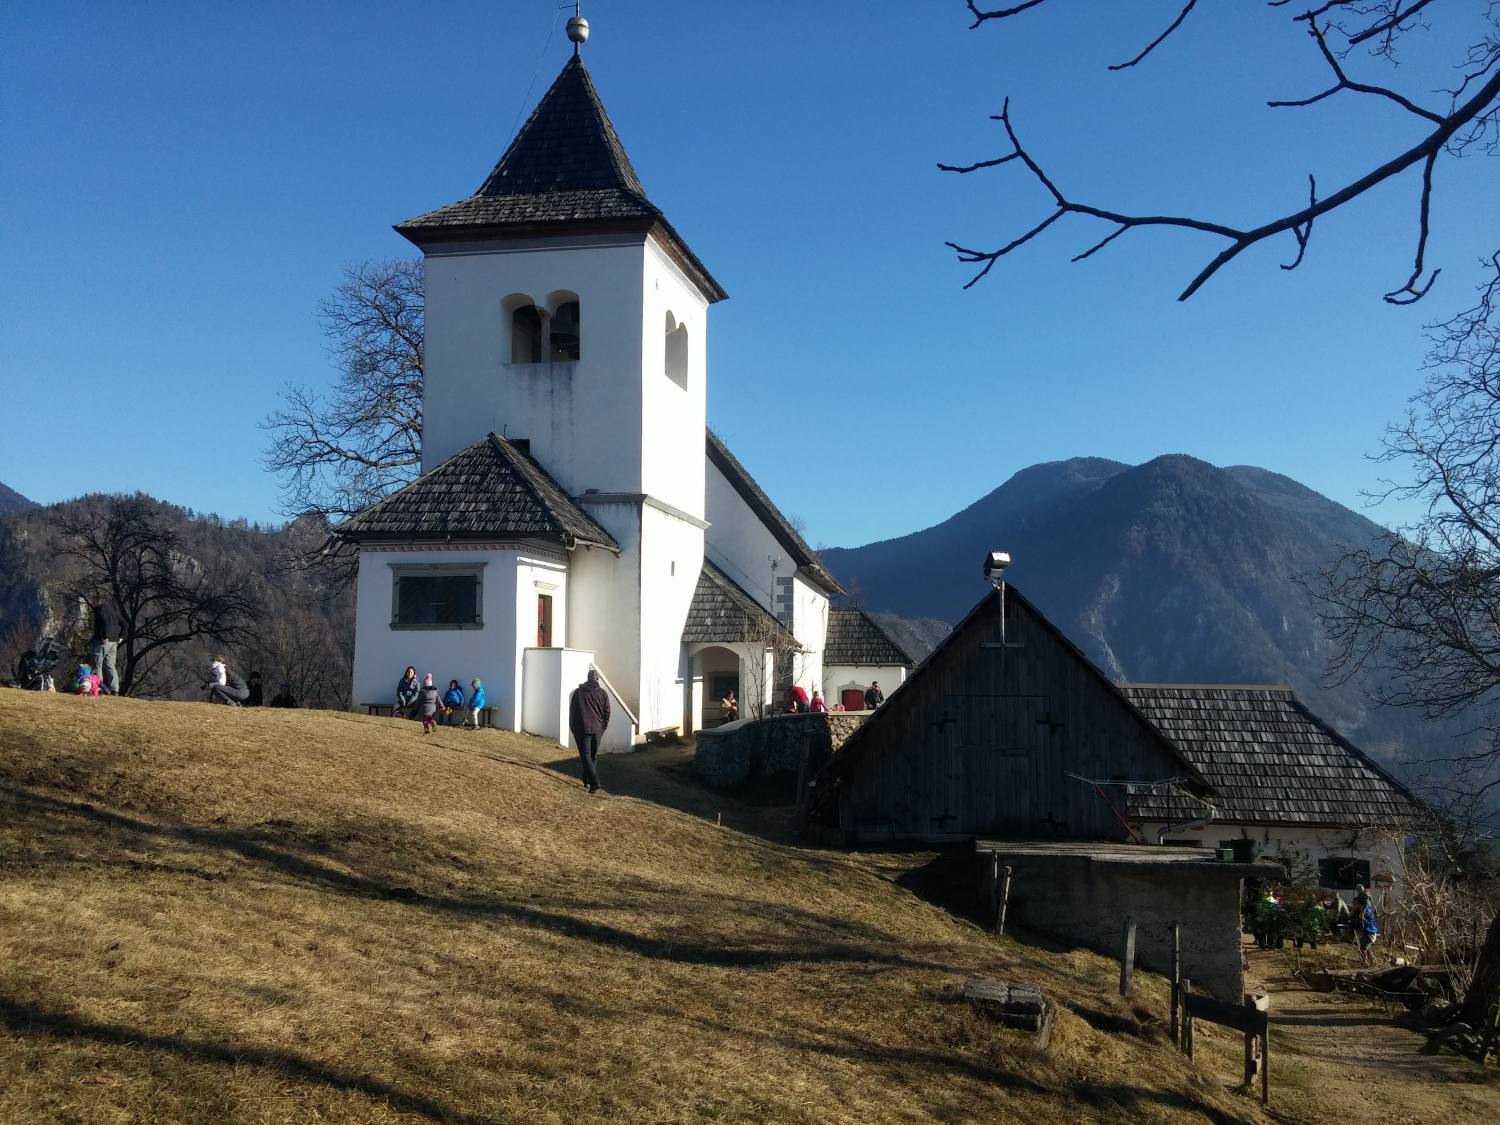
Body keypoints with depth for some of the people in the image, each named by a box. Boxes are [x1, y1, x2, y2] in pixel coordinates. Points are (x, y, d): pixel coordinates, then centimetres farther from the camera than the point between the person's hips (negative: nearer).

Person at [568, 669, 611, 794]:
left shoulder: (578, 692, 0)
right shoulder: (603, 693, 3)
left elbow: (572, 711, 3)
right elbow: (607, 713, 4)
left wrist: (573, 728, 12)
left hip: (582, 729, -2)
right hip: (597, 730, 2)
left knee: (586, 756, -4)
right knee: (593, 756, 16)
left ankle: (594, 783, -18)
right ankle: (587, 781, 22)